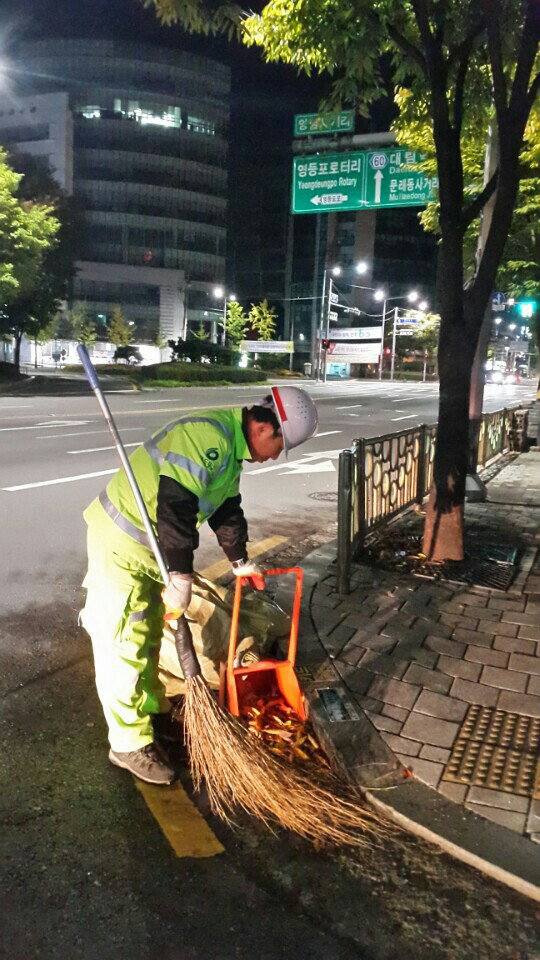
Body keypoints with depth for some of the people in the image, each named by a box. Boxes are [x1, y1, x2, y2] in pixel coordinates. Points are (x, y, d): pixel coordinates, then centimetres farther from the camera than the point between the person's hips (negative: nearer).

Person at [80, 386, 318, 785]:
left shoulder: (233, 448, 7)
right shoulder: (207, 437, -27)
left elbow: (227, 508, 19)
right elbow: (176, 508, -32)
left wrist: (240, 561, 26)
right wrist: (181, 576, -28)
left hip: (151, 543, 10)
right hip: (120, 541, -10)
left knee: (148, 634, 21)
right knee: (123, 642, -2)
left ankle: (151, 712, 37)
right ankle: (131, 744, 10)